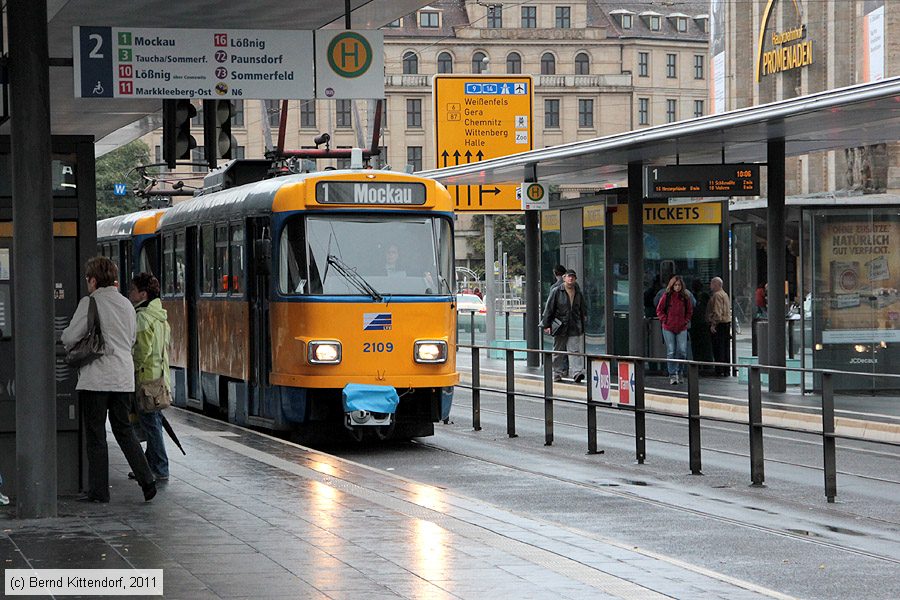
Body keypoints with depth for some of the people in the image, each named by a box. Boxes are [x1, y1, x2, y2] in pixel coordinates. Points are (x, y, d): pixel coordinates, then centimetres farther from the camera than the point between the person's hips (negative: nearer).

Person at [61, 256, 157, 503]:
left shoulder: (90, 302, -9)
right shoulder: (126, 304, 12)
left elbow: (70, 338, -9)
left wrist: (62, 336, 13)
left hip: (96, 378, -6)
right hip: (123, 378, 6)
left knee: (96, 436, 2)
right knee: (124, 431, 15)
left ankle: (99, 490, 4)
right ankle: (147, 480, 4)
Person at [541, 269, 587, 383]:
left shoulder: (578, 293, 10)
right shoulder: (557, 291, -1)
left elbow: (583, 311, 20)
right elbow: (549, 308, -2)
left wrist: (583, 325, 19)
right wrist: (546, 325, -6)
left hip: (575, 328, 2)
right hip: (560, 326, -2)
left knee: (575, 351, -10)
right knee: (558, 351, 9)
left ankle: (577, 372, -19)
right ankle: (557, 373, 20)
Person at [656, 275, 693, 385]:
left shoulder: (685, 297, 3)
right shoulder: (666, 296, -3)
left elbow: (690, 311, 16)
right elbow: (659, 310, 5)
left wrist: (686, 321, 6)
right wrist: (665, 320, -3)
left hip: (682, 328, 2)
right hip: (668, 328, -2)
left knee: (682, 351, -2)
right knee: (671, 352, -3)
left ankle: (679, 372, 16)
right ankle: (672, 375, 1)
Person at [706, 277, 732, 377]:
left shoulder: (717, 295, -13)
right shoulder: (724, 294, 19)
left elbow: (717, 312, -21)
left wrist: (713, 324, -20)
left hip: (719, 324, -10)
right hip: (726, 323, 10)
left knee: (718, 348, -7)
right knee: (725, 348, 11)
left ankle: (720, 371, -8)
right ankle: (726, 371, 14)